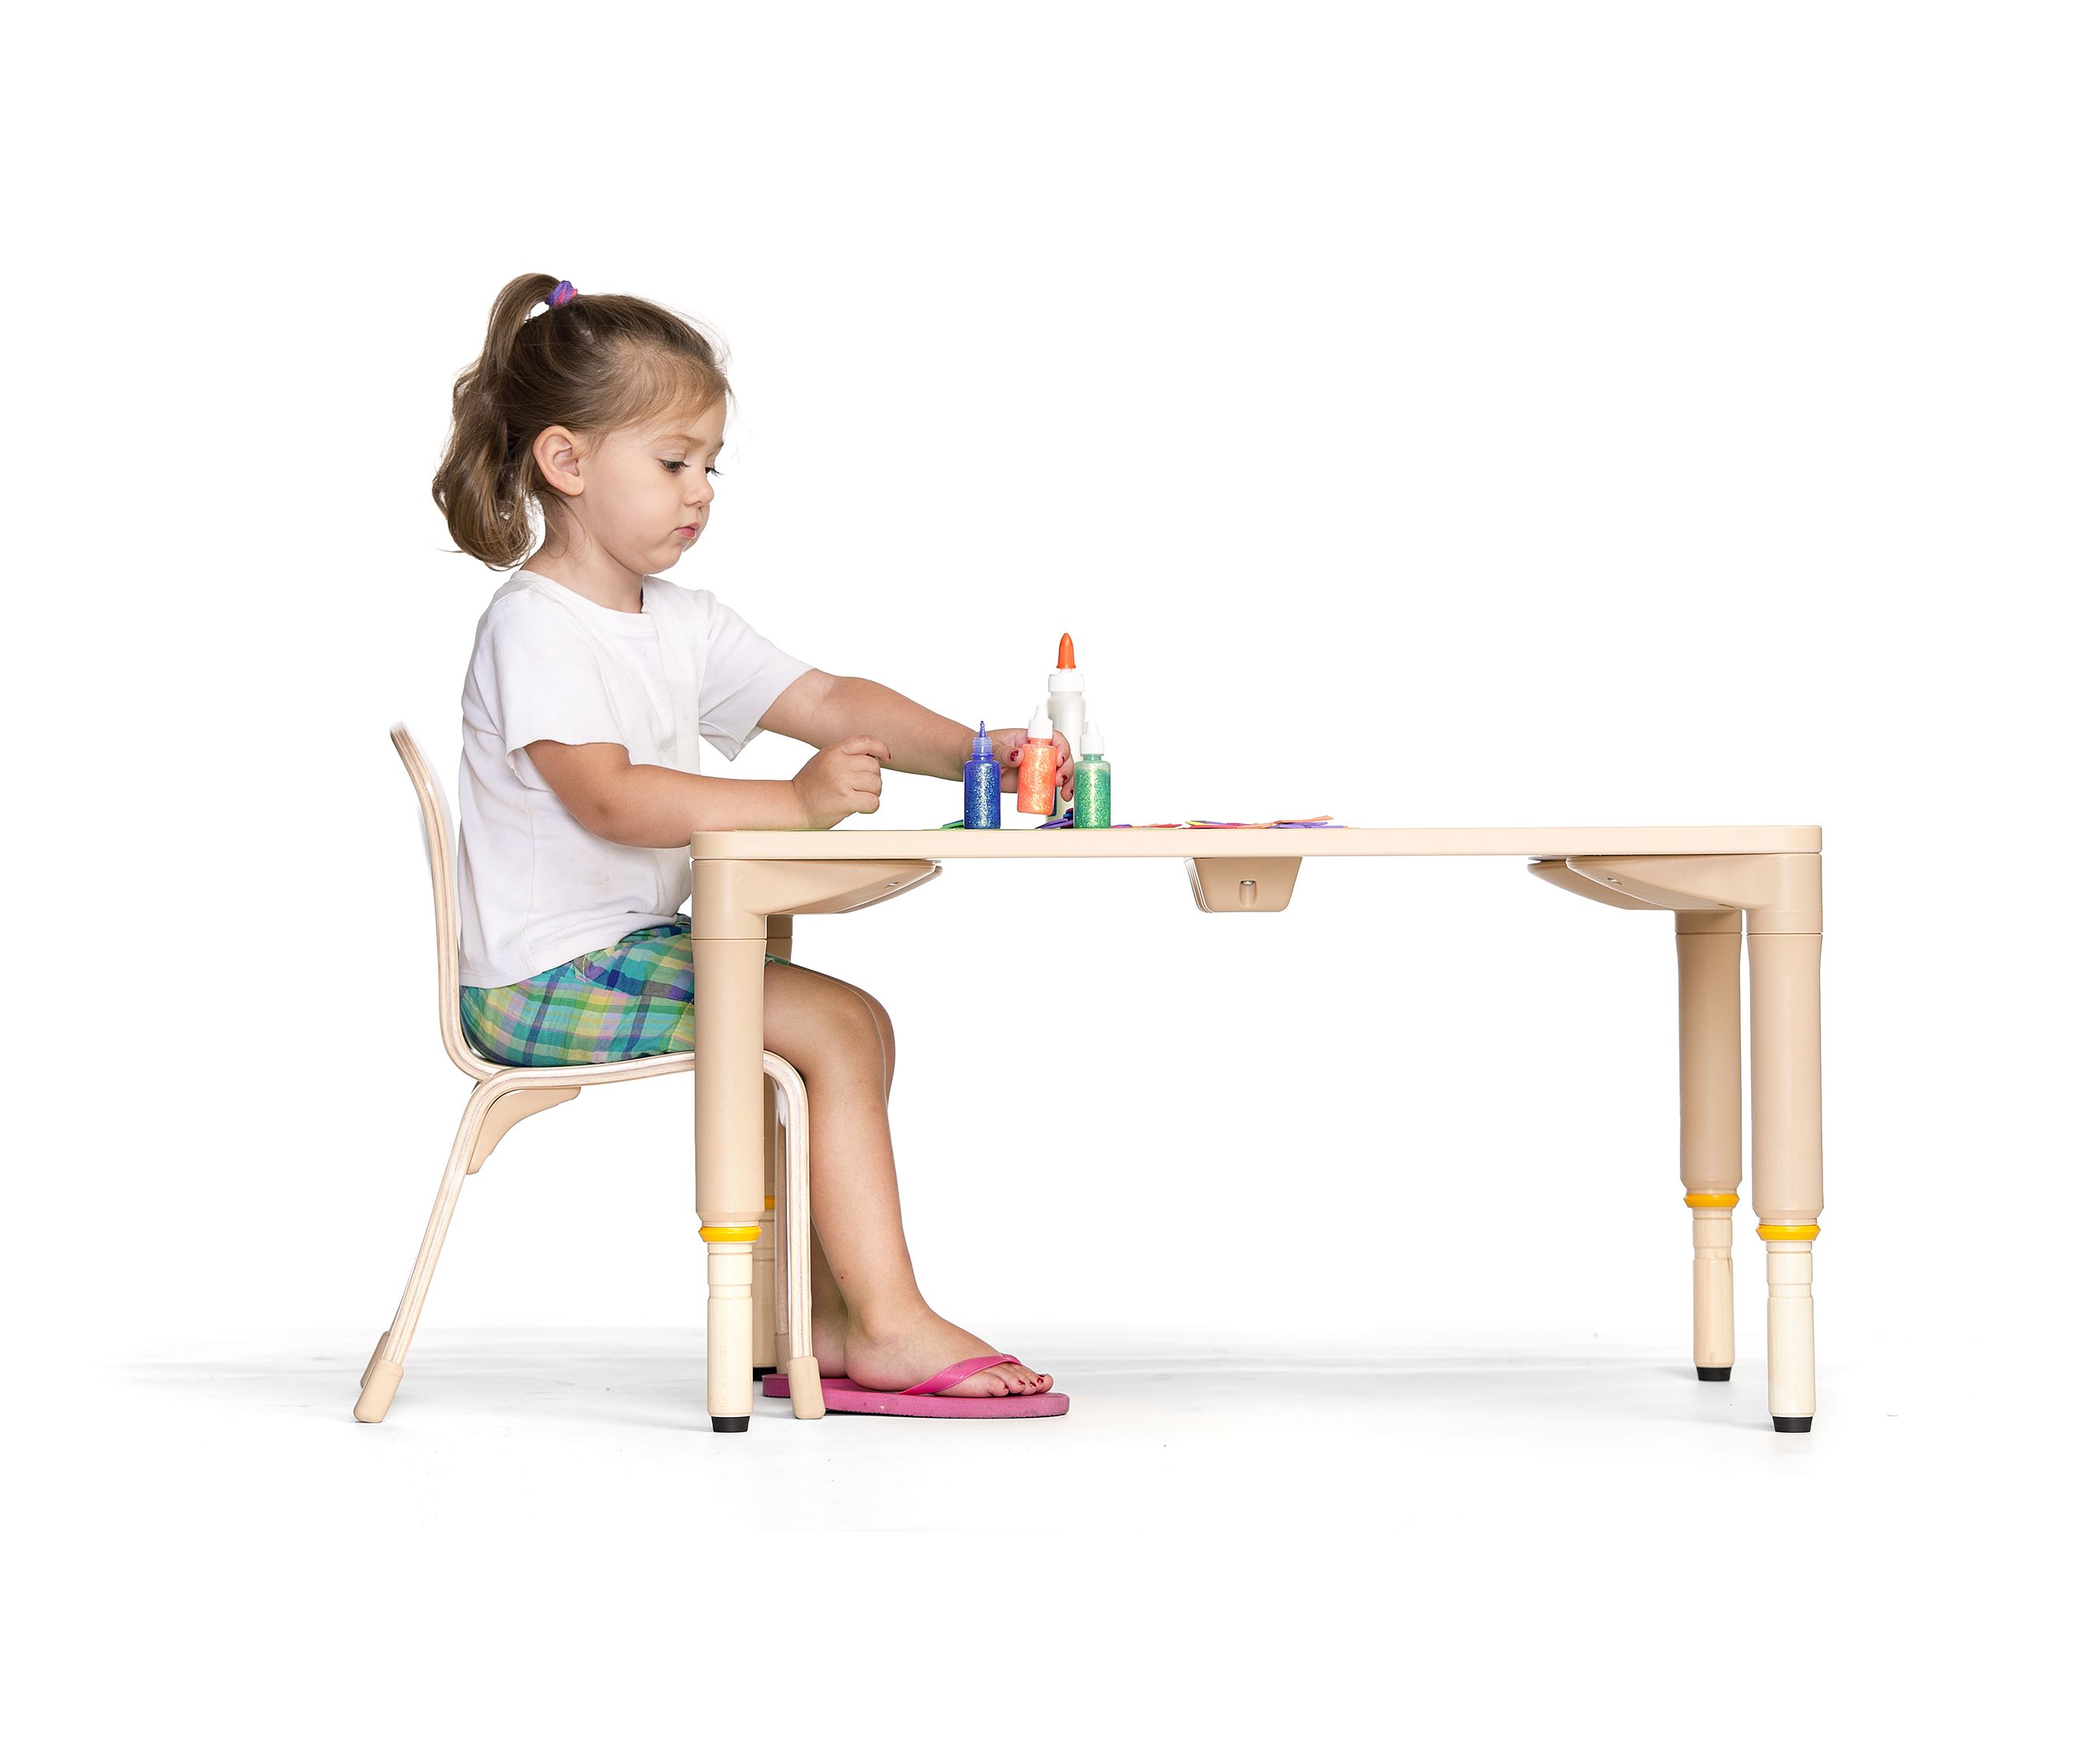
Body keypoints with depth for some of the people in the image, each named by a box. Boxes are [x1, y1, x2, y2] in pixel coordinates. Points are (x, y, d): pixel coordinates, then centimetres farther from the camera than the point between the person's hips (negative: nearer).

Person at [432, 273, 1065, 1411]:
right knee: (835, 1030, -17)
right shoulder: (534, 627, -15)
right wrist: (797, 802, -33)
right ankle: (889, 1325, -16)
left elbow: (827, 703, 9)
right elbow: (609, 799, -27)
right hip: (548, 974, -10)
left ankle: (825, 1322, 6)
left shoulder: (678, 624, 14)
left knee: (859, 1023, 8)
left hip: (635, 948, 10)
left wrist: (970, 753, -8)